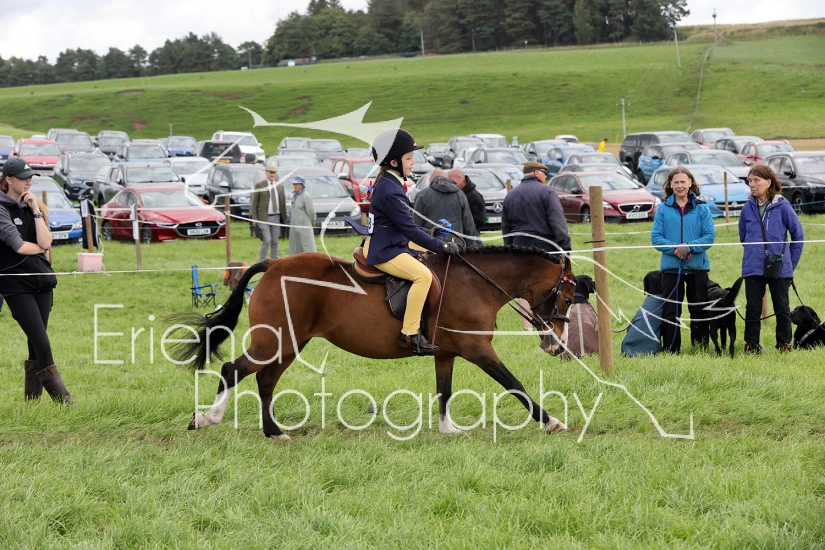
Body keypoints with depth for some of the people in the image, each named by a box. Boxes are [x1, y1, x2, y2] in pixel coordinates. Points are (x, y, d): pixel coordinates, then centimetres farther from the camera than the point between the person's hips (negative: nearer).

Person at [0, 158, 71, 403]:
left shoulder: (31, 206, 11)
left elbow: (45, 242, -2)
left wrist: (35, 210, -6)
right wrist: (40, 248, 3)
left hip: (42, 280, 6)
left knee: (36, 343, 7)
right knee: (42, 345, -10)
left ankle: (32, 400, 14)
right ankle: (62, 399, -9)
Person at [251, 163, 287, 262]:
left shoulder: (280, 186, 10)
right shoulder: (259, 185, -4)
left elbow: (283, 203, 14)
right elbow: (254, 202, -4)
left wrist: (284, 217, 10)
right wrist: (254, 218, -9)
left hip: (276, 217, 5)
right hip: (263, 217, -5)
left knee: (274, 242, 6)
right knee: (267, 240, -13)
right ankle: (262, 262, -1)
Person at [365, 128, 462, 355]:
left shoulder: (388, 183, 12)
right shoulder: (391, 191, -22)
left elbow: (406, 224, 20)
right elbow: (410, 229, -23)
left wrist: (436, 243, 14)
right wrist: (442, 246, -18)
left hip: (391, 244, 11)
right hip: (385, 253, -11)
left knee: (430, 254, 23)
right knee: (423, 274, -28)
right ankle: (409, 334, -28)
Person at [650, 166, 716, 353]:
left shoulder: (701, 208, 2)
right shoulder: (663, 209, 3)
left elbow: (710, 236, -4)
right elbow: (656, 237, -2)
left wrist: (690, 247, -18)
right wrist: (674, 248, -17)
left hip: (697, 266, 0)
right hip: (671, 266, 0)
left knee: (699, 310, 6)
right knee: (670, 311, 1)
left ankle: (701, 348, 14)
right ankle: (671, 350, 6)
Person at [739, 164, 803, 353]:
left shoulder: (782, 206, -7)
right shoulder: (748, 208, 2)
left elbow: (798, 235, 2)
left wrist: (791, 262, 4)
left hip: (779, 268, -2)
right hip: (753, 268, 2)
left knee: (782, 308, 7)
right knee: (752, 308, 4)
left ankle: (784, 343, 17)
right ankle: (751, 345, 12)